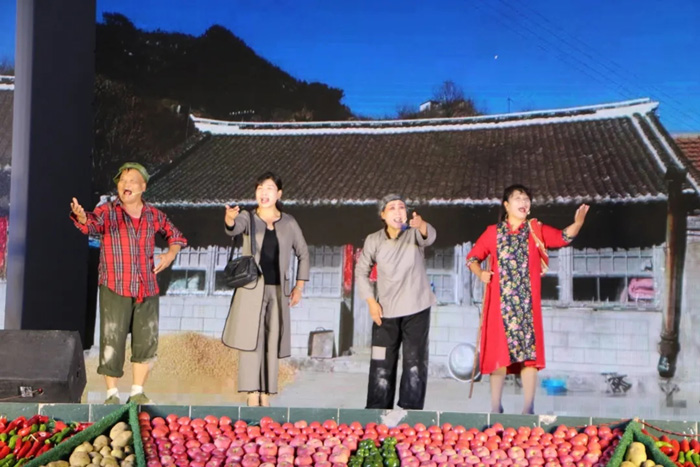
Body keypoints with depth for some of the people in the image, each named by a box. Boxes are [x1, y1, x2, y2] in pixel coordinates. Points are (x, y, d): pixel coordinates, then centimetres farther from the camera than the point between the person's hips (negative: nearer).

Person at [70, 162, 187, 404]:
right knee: (112, 342, -4)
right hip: (115, 288, -3)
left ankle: (138, 392, 18)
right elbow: (93, 223, -23)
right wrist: (82, 217, -46)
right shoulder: (108, 211, -1)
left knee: (146, 341, 6)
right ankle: (112, 394, 7)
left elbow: (175, 235, 25)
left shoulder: (153, 215, 10)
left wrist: (170, 254, 7)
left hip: (147, 289, 4)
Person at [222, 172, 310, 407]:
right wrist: (229, 219, -48)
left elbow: (303, 253, 15)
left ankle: (265, 396, 11)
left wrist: (299, 286, 9)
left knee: (272, 343, 5)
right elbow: (235, 228, -24)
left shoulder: (288, 223, 6)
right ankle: (252, 395, -5)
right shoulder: (249, 218, 0)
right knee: (251, 341, -7)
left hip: (278, 290, 3)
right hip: (252, 289, -2)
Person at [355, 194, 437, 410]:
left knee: (415, 363, 1)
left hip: (417, 309, -1)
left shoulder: (414, 233, -5)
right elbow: (361, 271, 8)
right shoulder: (373, 240, 0)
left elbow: (429, 237, -29)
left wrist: (421, 225, -52)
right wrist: (370, 301, -3)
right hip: (385, 311, 2)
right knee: (381, 364, 6)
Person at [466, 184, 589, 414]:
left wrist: (577, 223, -27)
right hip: (500, 303, 0)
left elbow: (563, 237, -8)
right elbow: (472, 257, 14)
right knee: (498, 352, 1)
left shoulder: (536, 231, 7)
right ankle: (496, 406, 9)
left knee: (529, 351, -3)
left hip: (527, 304, 0)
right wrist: (480, 273, -6)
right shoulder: (493, 232, 8)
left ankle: (528, 407, 2)